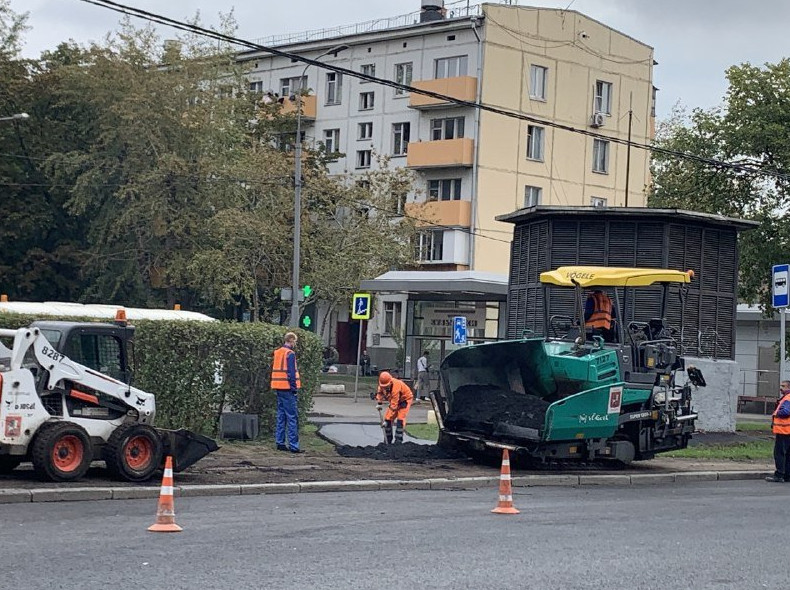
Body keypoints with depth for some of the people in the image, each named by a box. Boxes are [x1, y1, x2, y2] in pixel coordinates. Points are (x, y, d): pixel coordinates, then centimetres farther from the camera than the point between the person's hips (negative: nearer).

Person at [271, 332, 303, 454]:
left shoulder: (277, 352, 14)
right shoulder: (290, 353, -11)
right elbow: (291, 373, -16)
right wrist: (295, 390, -13)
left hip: (279, 388, 9)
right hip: (287, 389, -8)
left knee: (281, 416, 13)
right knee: (292, 417, -7)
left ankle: (280, 442, 14)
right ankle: (293, 445, -9)